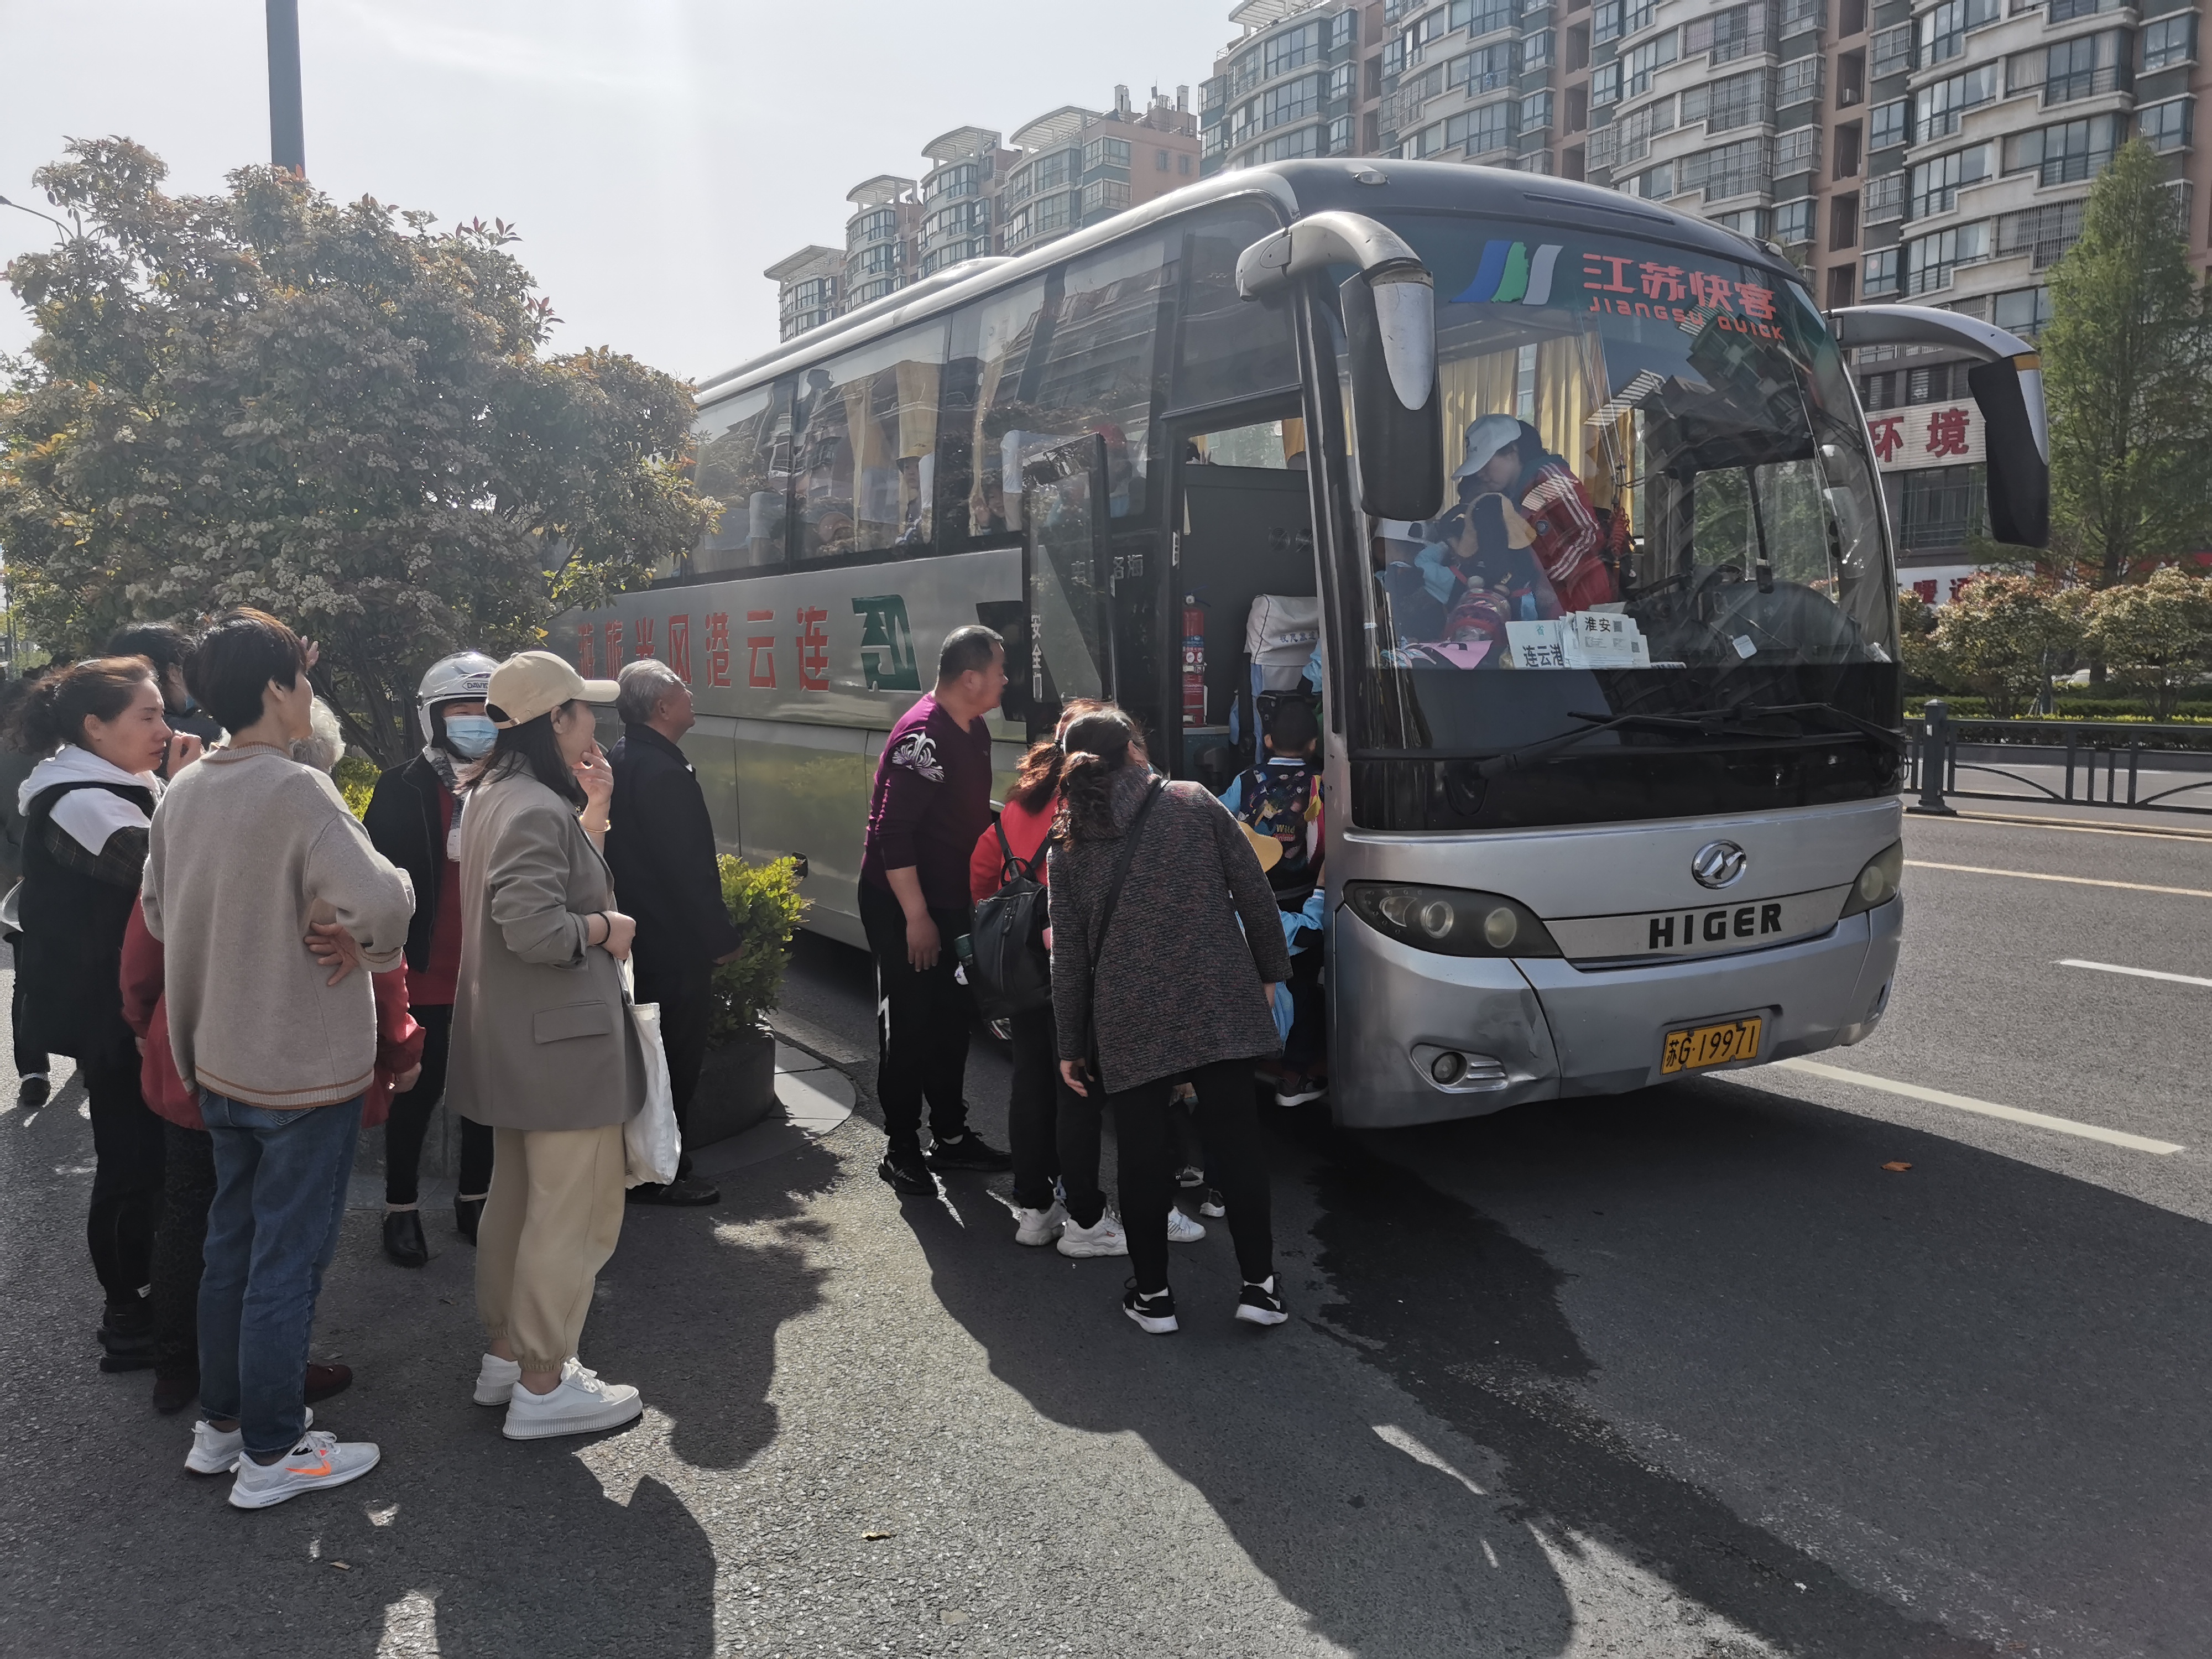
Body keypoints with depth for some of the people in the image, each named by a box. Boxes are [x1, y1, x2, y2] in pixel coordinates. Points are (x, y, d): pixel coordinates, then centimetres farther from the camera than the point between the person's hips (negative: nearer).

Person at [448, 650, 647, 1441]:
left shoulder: (493, 794, 10)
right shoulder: (536, 809, -22)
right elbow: (534, 926, -30)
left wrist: (595, 807, 7)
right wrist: (607, 928, -13)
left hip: (514, 1040, 11)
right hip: (560, 1040, -11)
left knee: (517, 1196, 21)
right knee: (575, 1209, 0)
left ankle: (506, 1353, 34)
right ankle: (542, 1386, 10)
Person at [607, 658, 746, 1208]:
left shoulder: (621, 762, 8)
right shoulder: (665, 773, -22)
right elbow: (690, 870, -23)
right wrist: (724, 937, -14)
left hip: (638, 935, 10)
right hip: (675, 945, -10)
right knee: (677, 1058, 3)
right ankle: (660, 1176, 13)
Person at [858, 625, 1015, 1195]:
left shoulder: (975, 731, 8)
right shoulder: (922, 735, -22)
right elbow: (892, 833, -24)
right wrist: (916, 917, -23)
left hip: (949, 902, 9)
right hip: (901, 906, -9)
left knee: (952, 1019, 15)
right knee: (908, 1026, 1)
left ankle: (951, 1135, 28)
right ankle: (901, 1150, 13)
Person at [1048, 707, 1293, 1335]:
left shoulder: (1068, 848, 6)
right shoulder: (1194, 802, 3)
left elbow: (1068, 957, 6)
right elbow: (1255, 893, 2)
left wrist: (1071, 1046, 13)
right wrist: (1269, 973, 13)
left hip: (1129, 1024, 0)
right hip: (1220, 1004, 0)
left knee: (1142, 1155, 10)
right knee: (1236, 1142, 9)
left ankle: (1152, 1294, 18)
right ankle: (1259, 1285, 14)